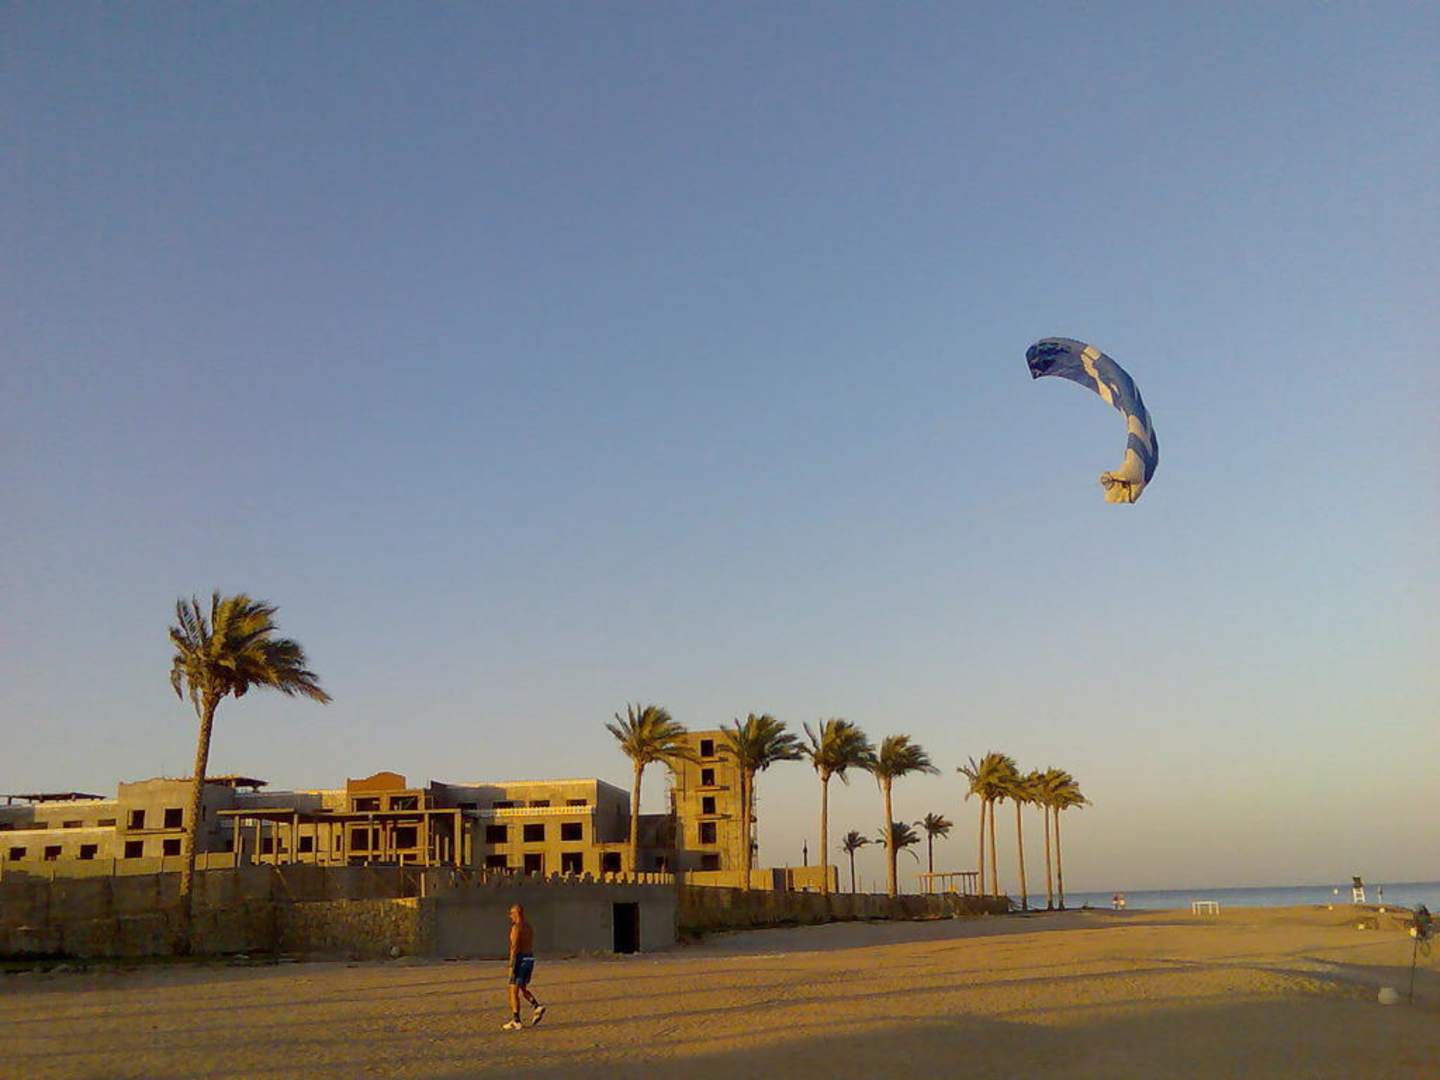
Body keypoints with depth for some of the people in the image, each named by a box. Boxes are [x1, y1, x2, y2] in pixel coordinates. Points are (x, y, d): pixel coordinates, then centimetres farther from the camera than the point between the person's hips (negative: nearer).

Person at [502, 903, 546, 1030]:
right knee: (523, 988, 19)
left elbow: (514, 947, -19)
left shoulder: (516, 927, -14)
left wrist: (511, 966, -19)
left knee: (514, 991, 1)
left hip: (520, 960, -8)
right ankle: (537, 1008, -1)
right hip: (530, 959, 8)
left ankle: (516, 1021, 2)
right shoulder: (530, 927, 13)